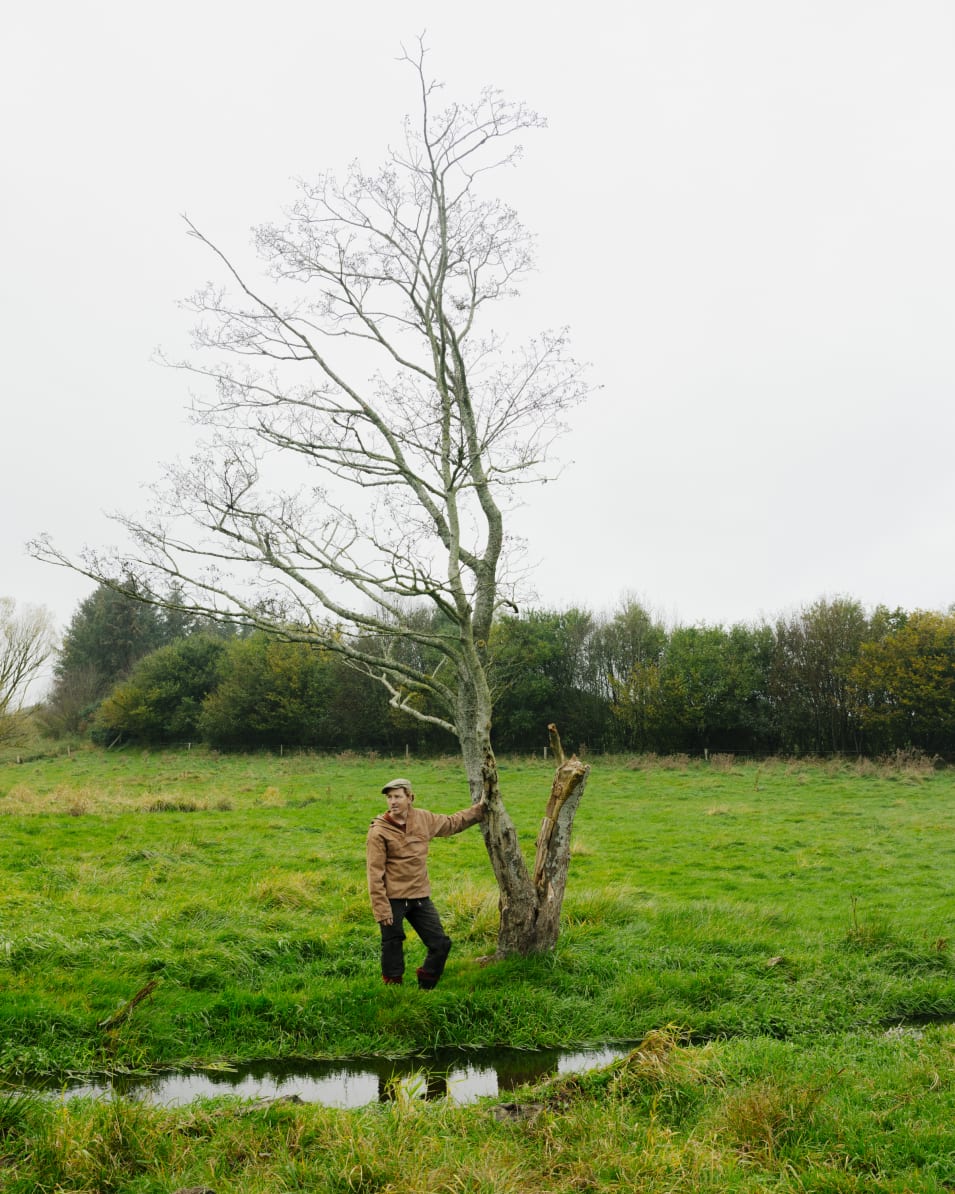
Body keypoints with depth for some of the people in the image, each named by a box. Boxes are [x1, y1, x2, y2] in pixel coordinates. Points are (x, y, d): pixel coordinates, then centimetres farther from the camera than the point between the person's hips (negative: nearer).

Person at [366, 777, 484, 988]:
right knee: (393, 948, 5)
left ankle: (424, 988, 27)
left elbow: (452, 823, 22)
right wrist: (381, 909, -16)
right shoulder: (379, 831, -12)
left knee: (441, 944, 8)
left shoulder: (423, 819, 3)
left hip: (420, 897, 5)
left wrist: (480, 809, 21)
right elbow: (375, 873, -13)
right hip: (393, 900, -5)